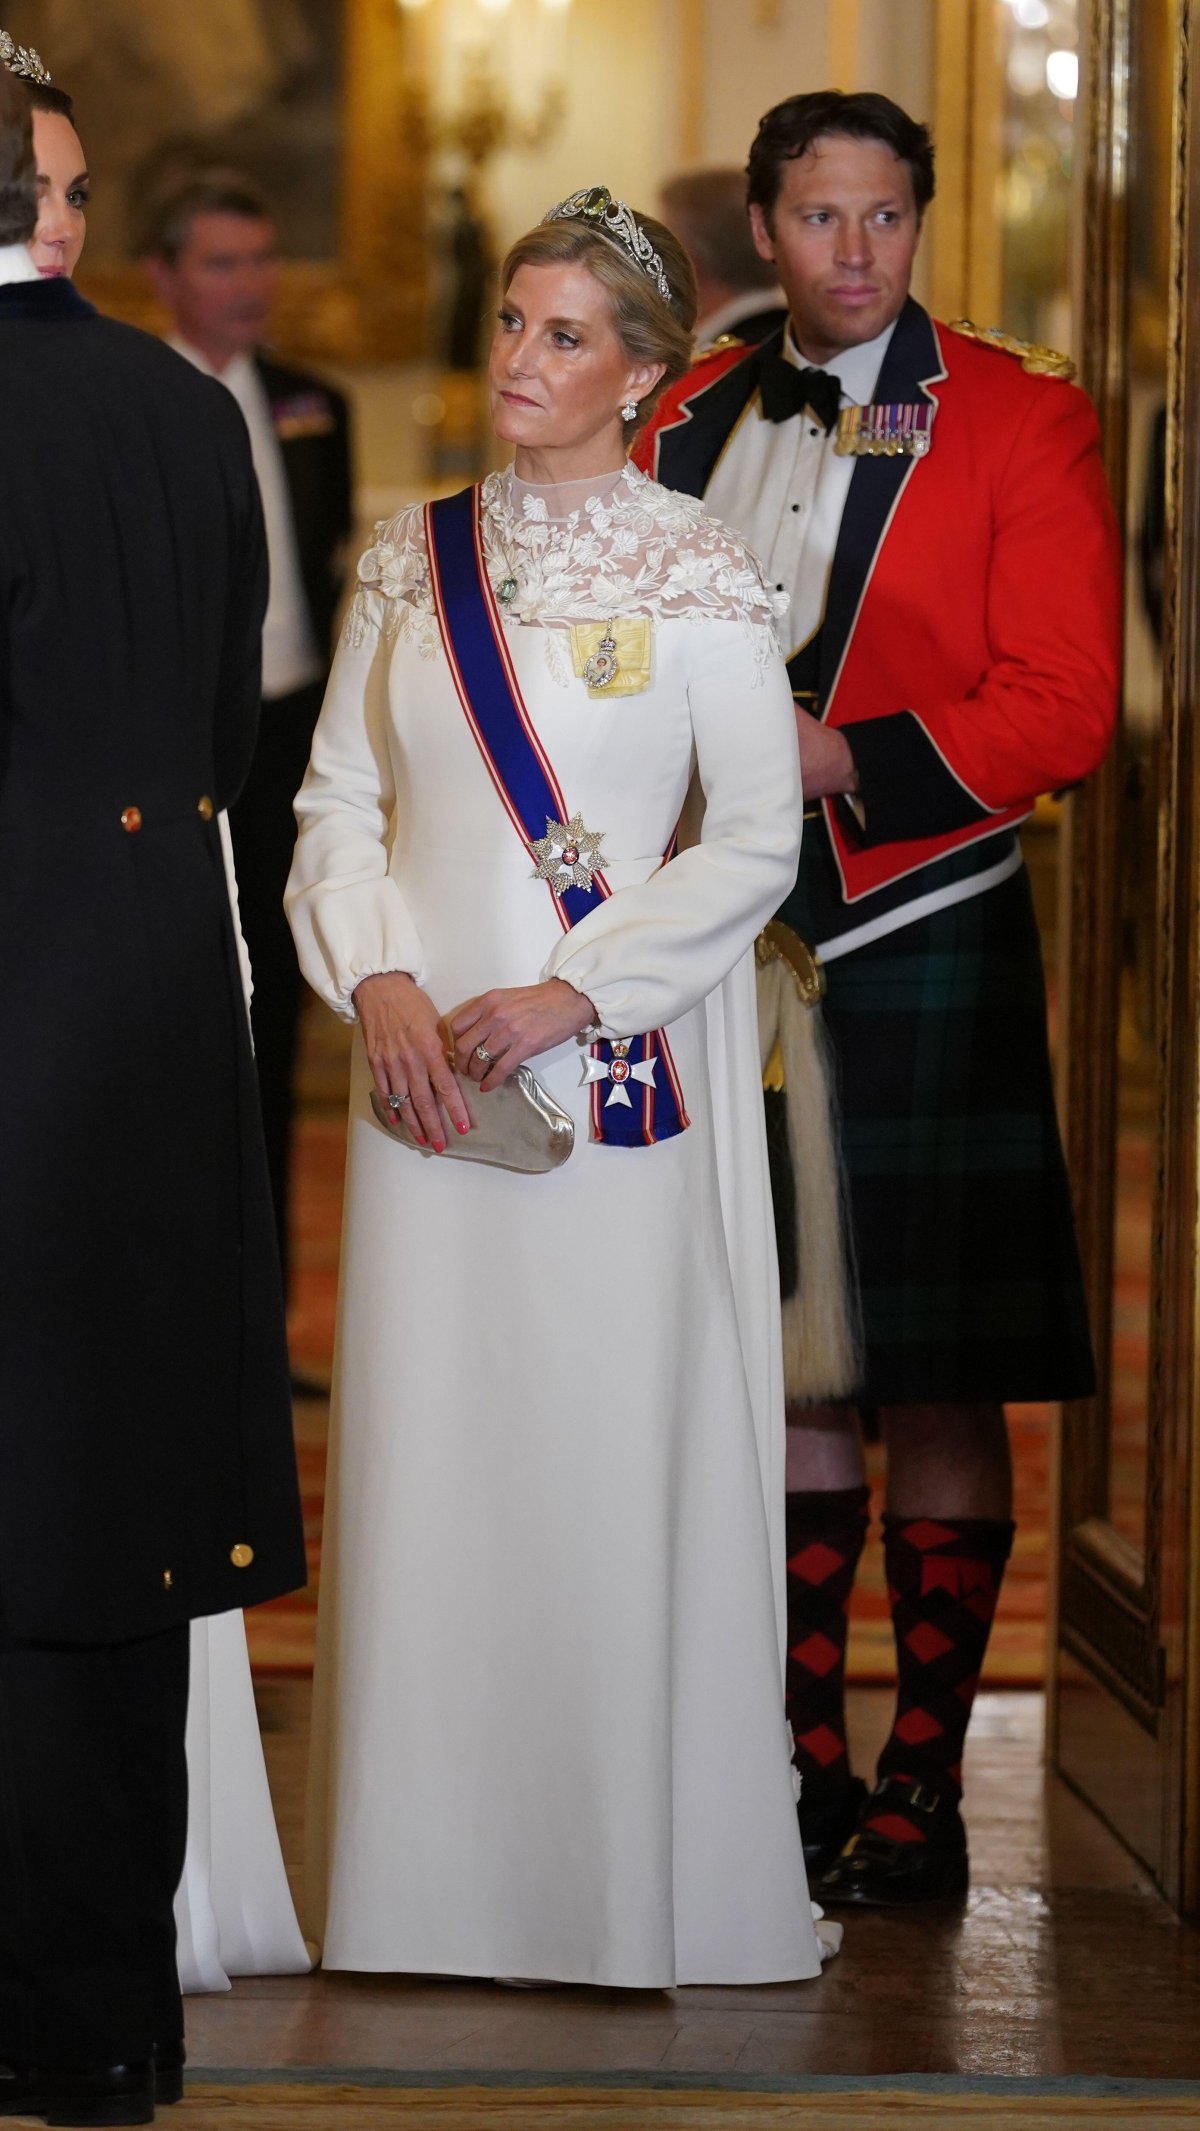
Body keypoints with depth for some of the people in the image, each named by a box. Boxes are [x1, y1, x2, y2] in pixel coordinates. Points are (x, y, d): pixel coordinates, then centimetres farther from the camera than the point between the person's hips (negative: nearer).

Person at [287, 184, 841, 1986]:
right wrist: (378, 981, -6)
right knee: (433, 1446, 4)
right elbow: (339, 800, 11)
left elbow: (756, 836, -5)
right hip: (430, 1067, 4)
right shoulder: (416, 558, 9)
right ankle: (436, 1865, 12)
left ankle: (629, 1874, 6)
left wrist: (570, 996, -13)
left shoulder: (695, 574, -3)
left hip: (621, 1071, -4)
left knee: (616, 1450, -3)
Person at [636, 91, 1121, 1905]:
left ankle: (925, 1790, 6)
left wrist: (833, 761, -16)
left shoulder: (1017, 420, -1)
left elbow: (1062, 713, -8)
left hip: (922, 955, -4)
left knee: (936, 1382, -1)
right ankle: (806, 1772, 17)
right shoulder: (689, 425, 12)